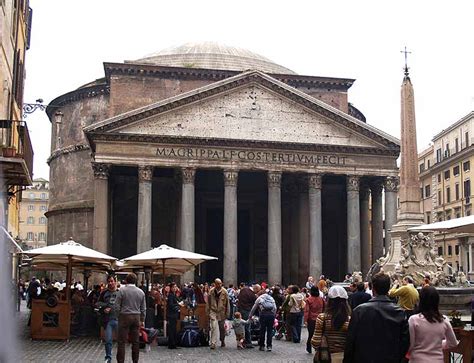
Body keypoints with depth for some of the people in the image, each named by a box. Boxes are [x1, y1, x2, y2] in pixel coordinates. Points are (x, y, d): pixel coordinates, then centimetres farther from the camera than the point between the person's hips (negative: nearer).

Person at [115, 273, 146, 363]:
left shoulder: (122, 290, -8)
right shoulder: (141, 292, 5)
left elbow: (117, 306, -8)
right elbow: (143, 308, 9)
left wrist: (120, 313, 9)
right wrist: (142, 320, 18)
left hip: (124, 316, -4)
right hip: (137, 317, 4)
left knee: (122, 342, -1)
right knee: (135, 341, 10)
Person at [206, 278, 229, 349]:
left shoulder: (224, 292, -4)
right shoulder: (211, 291, -3)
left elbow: (227, 303, 2)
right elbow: (208, 303, 4)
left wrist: (227, 313, 1)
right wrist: (208, 312, 1)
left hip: (222, 312, 1)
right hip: (213, 311, -1)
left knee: (222, 328, 11)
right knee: (213, 327, -12)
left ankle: (222, 341, 32)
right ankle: (213, 343, -9)